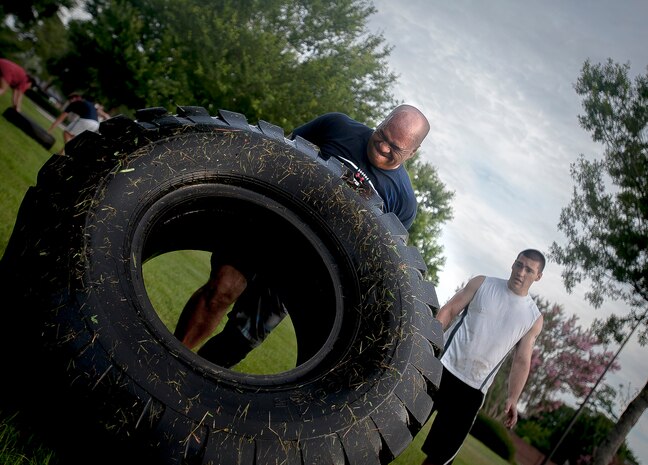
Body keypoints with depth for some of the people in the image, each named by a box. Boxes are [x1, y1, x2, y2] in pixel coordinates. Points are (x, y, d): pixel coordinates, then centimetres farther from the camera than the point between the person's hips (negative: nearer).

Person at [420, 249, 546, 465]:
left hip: (474, 389, 1)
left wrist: (512, 398, 0)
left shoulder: (534, 318, 4)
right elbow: (448, 311, -1)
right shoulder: (482, 284, 1)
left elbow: (521, 361, 7)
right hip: (442, 367, -1)